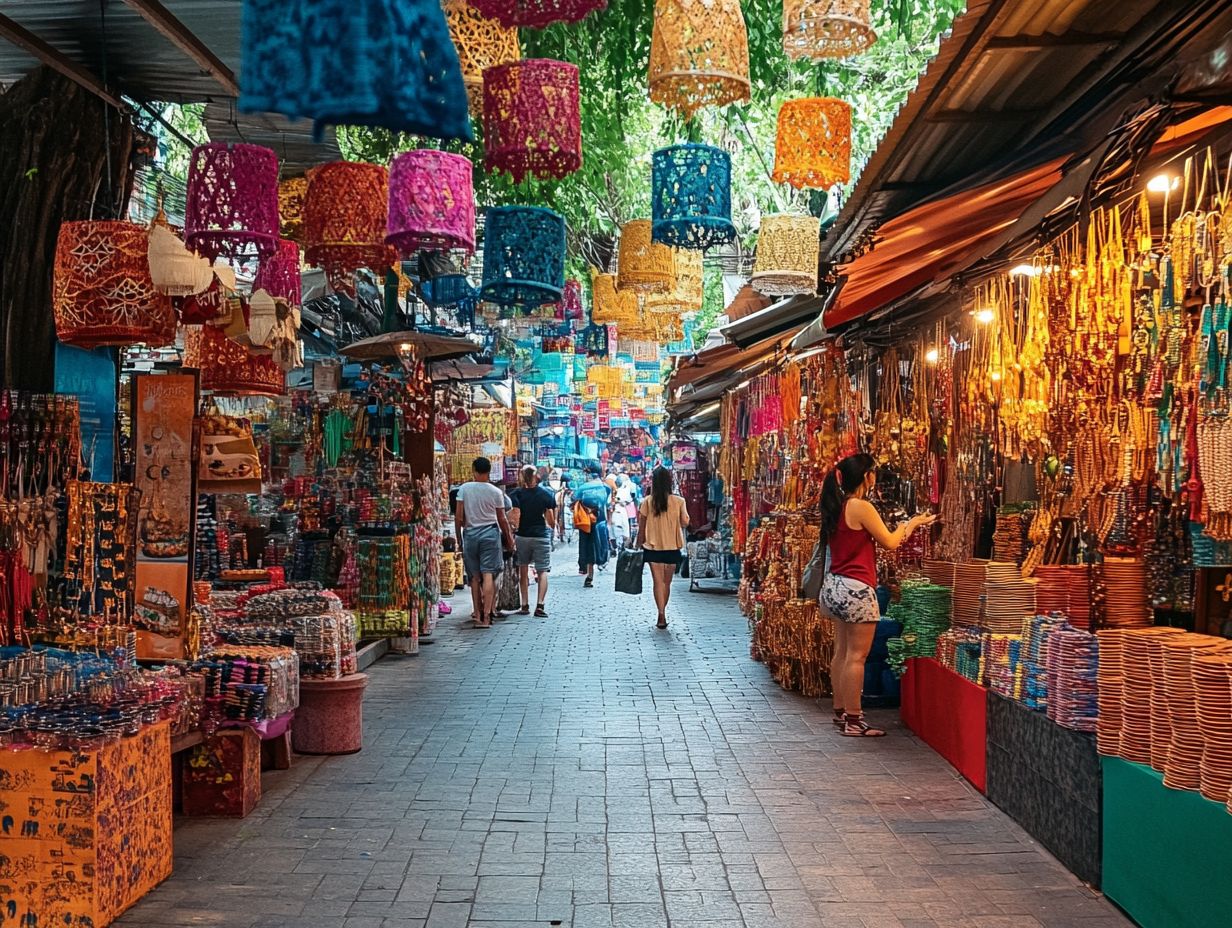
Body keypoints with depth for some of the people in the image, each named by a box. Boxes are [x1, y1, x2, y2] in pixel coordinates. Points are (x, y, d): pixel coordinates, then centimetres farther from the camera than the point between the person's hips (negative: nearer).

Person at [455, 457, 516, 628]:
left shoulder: (464, 489, -2)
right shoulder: (496, 492, -2)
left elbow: (458, 517, -3)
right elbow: (502, 519, 4)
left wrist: (459, 537, 8)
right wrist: (509, 538, 18)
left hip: (470, 534, 1)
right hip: (490, 533, -1)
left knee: (475, 577, 9)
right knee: (488, 575, -4)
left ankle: (477, 615, 10)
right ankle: (486, 616, -11)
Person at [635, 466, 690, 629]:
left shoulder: (647, 501, -5)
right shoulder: (679, 501, -5)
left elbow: (641, 527, -2)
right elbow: (685, 523, -3)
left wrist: (638, 545, 9)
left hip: (653, 547, -1)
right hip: (672, 548, 1)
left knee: (658, 581, -1)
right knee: (667, 582, 14)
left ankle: (661, 616, -12)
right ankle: (662, 614, 24)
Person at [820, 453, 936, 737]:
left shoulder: (836, 507, 10)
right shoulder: (861, 507, -15)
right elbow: (889, 543, -7)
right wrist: (912, 523, 9)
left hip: (835, 585, 9)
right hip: (856, 588, -9)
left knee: (842, 652, 15)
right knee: (856, 656, -4)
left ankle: (840, 712, 23)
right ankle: (853, 721, 0)